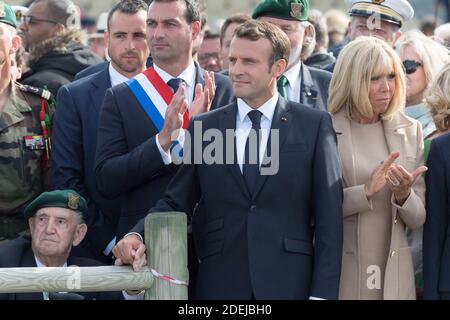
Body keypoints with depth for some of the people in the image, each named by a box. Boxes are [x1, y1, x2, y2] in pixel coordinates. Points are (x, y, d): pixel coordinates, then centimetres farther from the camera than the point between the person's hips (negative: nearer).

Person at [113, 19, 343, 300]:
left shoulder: (314, 125, 3)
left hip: (289, 284, -2)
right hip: (219, 284, 2)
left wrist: (323, 293, -6)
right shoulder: (203, 127, 10)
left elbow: (328, 217, 0)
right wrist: (137, 235, -12)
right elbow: (176, 201, 7)